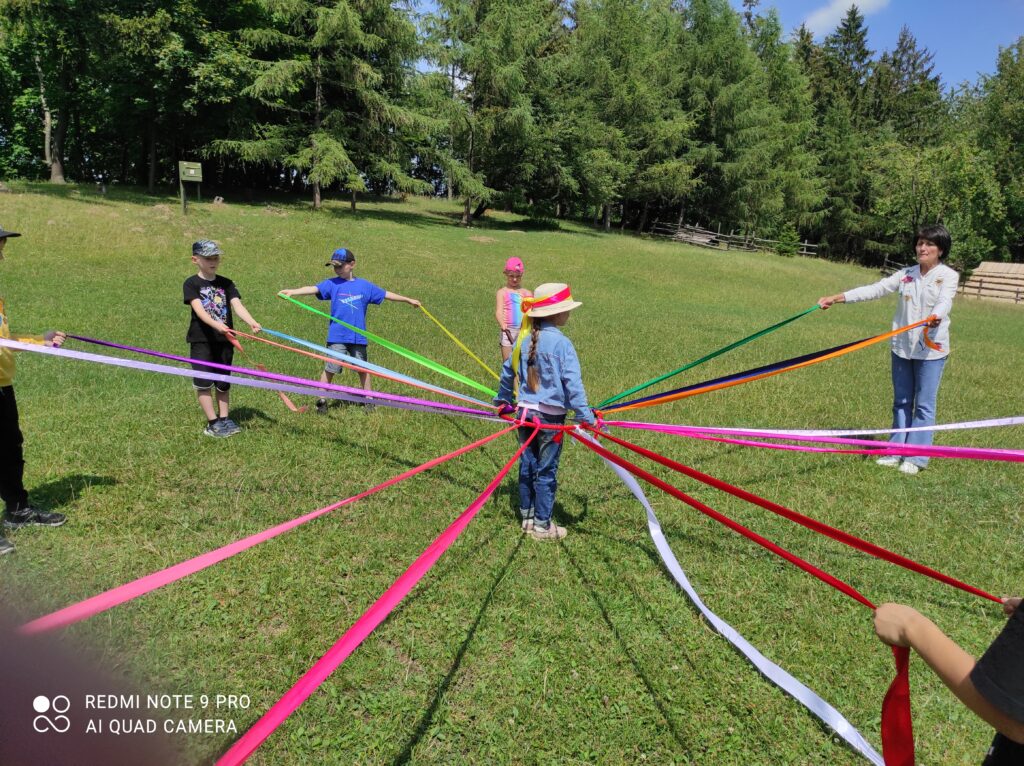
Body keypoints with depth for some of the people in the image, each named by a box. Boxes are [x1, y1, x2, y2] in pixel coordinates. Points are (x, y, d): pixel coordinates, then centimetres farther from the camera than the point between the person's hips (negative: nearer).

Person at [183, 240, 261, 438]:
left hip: (224, 340, 3)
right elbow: (199, 309, -19)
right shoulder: (191, 284, -4)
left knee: (223, 382, 10)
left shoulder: (226, 284, 6)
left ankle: (224, 419, 20)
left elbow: (237, 305, -9)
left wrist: (251, 322, -29)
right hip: (201, 340, -3)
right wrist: (216, 325, -37)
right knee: (204, 383, -1)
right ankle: (213, 423, 6)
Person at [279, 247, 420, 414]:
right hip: (337, 336, -2)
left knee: (363, 368, 12)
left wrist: (408, 300, 21)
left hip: (358, 336, 2)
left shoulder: (364, 285, 6)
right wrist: (292, 291, -30)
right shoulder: (331, 284, 0)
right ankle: (321, 400, 11)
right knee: (330, 368, -1)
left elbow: (386, 294, 15)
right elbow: (313, 289, -14)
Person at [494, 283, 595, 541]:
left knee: (527, 466, 15)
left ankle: (527, 517, 28)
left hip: (525, 412, 6)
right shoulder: (561, 343, -16)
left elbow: (508, 370, 16)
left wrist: (503, 400, 31)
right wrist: (584, 415, -14)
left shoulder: (526, 339, 5)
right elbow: (572, 383, -18)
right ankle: (542, 525, 15)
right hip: (550, 416, -6)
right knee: (546, 471, 5)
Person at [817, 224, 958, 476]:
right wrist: (837, 298, -9)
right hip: (902, 347, 4)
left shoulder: (948, 276, -4)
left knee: (924, 405, 1)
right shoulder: (906, 274, 7)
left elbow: (945, 301, -23)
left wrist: (936, 317, -46)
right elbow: (875, 289, 1)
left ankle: (916, 458, 8)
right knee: (901, 402, 11)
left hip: (931, 349, -4)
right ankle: (897, 452, 20)